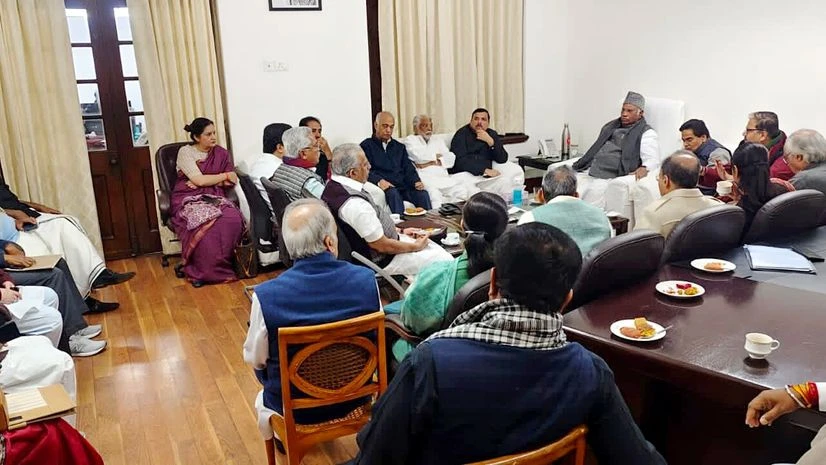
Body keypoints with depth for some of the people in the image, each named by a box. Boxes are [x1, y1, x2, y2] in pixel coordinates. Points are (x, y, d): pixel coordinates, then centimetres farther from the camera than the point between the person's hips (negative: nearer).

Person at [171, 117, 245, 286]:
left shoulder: (221, 153, 12)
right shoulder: (185, 152, 0)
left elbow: (230, 182, 8)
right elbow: (199, 180, -11)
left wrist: (206, 181, -5)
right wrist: (224, 175, 0)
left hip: (214, 198, 4)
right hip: (189, 200, -3)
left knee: (233, 218, -31)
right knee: (205, 223, -37)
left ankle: (225, 264, -16)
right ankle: (203, 271, -20)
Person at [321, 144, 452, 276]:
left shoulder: (332, 186, -2)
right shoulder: (355, 205, -33)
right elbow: (383, 246, -23)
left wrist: (400, 231, 12)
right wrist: (415, 246, -7)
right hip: (379, 261, -10)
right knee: (445, 260, -4)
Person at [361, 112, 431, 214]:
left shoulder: (399, 147, 27)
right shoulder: (367, 145, 10)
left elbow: (408, 168, 18)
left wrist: (416, 181, -4)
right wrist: (379, 181, -23)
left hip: (403, 187, 4)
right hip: (385, 187, -4)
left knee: (423, 193, -25)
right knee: (393, 193, -37)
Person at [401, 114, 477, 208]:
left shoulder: (438, 140, 29)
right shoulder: (409, 140, 15)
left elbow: (451, 159, 13)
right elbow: (419, 157, -5)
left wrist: (431, 162, -1)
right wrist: (437, 155, 12)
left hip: (443, 178, 4)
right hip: (424, 178, -4)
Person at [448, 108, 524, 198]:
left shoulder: (492, 134, 10)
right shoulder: (462, 134, -4)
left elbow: (503, 159, -1)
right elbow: (460, 160, -19)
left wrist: (490, 142, -16)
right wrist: (484, 170, -27)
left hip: (486, 174, 4)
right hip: (463, 173, -4)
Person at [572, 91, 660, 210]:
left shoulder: (646, 133, 7)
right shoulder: (610, 126, 27)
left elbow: (653, 160, -6)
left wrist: (644, 168, -27)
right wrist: (578, 165, 18)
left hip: (614, 178, -6)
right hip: (589, 175, 6)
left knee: (595, 191, -33)